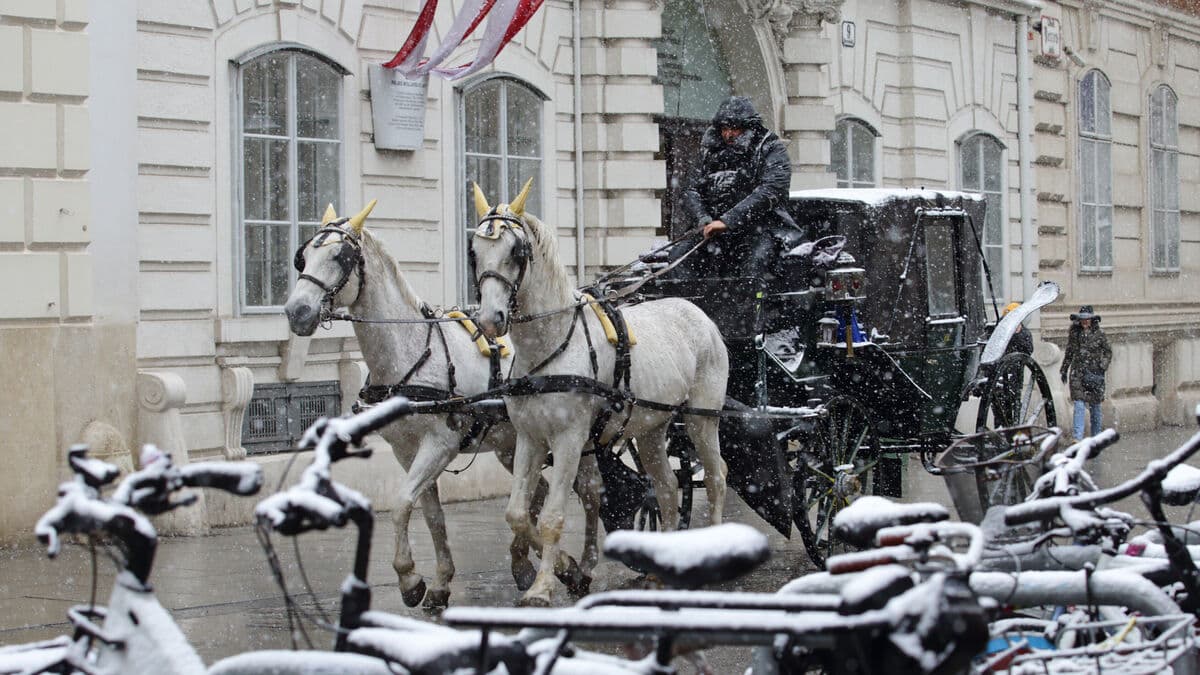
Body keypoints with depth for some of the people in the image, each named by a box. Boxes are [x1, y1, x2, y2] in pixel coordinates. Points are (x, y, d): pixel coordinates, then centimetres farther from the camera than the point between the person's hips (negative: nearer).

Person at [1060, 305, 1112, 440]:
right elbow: (1069, 353, 17)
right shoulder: (1074, 333, 6)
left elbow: (1108, 352, 7)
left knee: (1094, 405, 9)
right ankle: (1078, 437, -14)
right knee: (1079, 405, -10)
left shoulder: (1099, 334, 0)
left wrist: (1103, 367, -6)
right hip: (1077, 372, 1)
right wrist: (1064, 370, 19)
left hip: (1094, 373, -1)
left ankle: (1095, 436, 24)